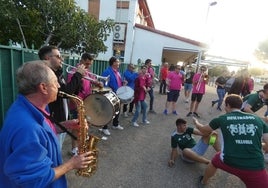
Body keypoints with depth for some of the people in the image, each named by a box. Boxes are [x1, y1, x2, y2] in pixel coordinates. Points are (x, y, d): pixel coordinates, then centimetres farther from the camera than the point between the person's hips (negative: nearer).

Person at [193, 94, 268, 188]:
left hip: (229, 162, 1)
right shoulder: (257, 119, 5)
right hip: (255, 167, 0)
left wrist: (196, 123, 40)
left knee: (214, 162, 32)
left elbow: (204, 130, 18)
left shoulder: (222, 119, 2)